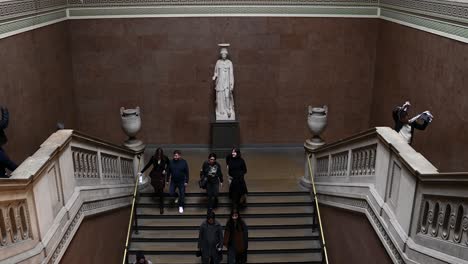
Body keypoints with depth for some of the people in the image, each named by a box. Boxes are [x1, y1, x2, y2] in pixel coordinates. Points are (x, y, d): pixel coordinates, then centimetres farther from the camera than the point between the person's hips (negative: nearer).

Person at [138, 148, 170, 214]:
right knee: (156, 191, -11)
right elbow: (148, 165, 4)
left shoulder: (165, 159, -9)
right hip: (154, 175, 1)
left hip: (161, 176, -1)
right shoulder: (153, 158, -6)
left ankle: (161, 207, 9)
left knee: (161, 191, -2)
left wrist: (165, 170, -8)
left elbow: (168, 165, 8)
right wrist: (141, 172, 2)